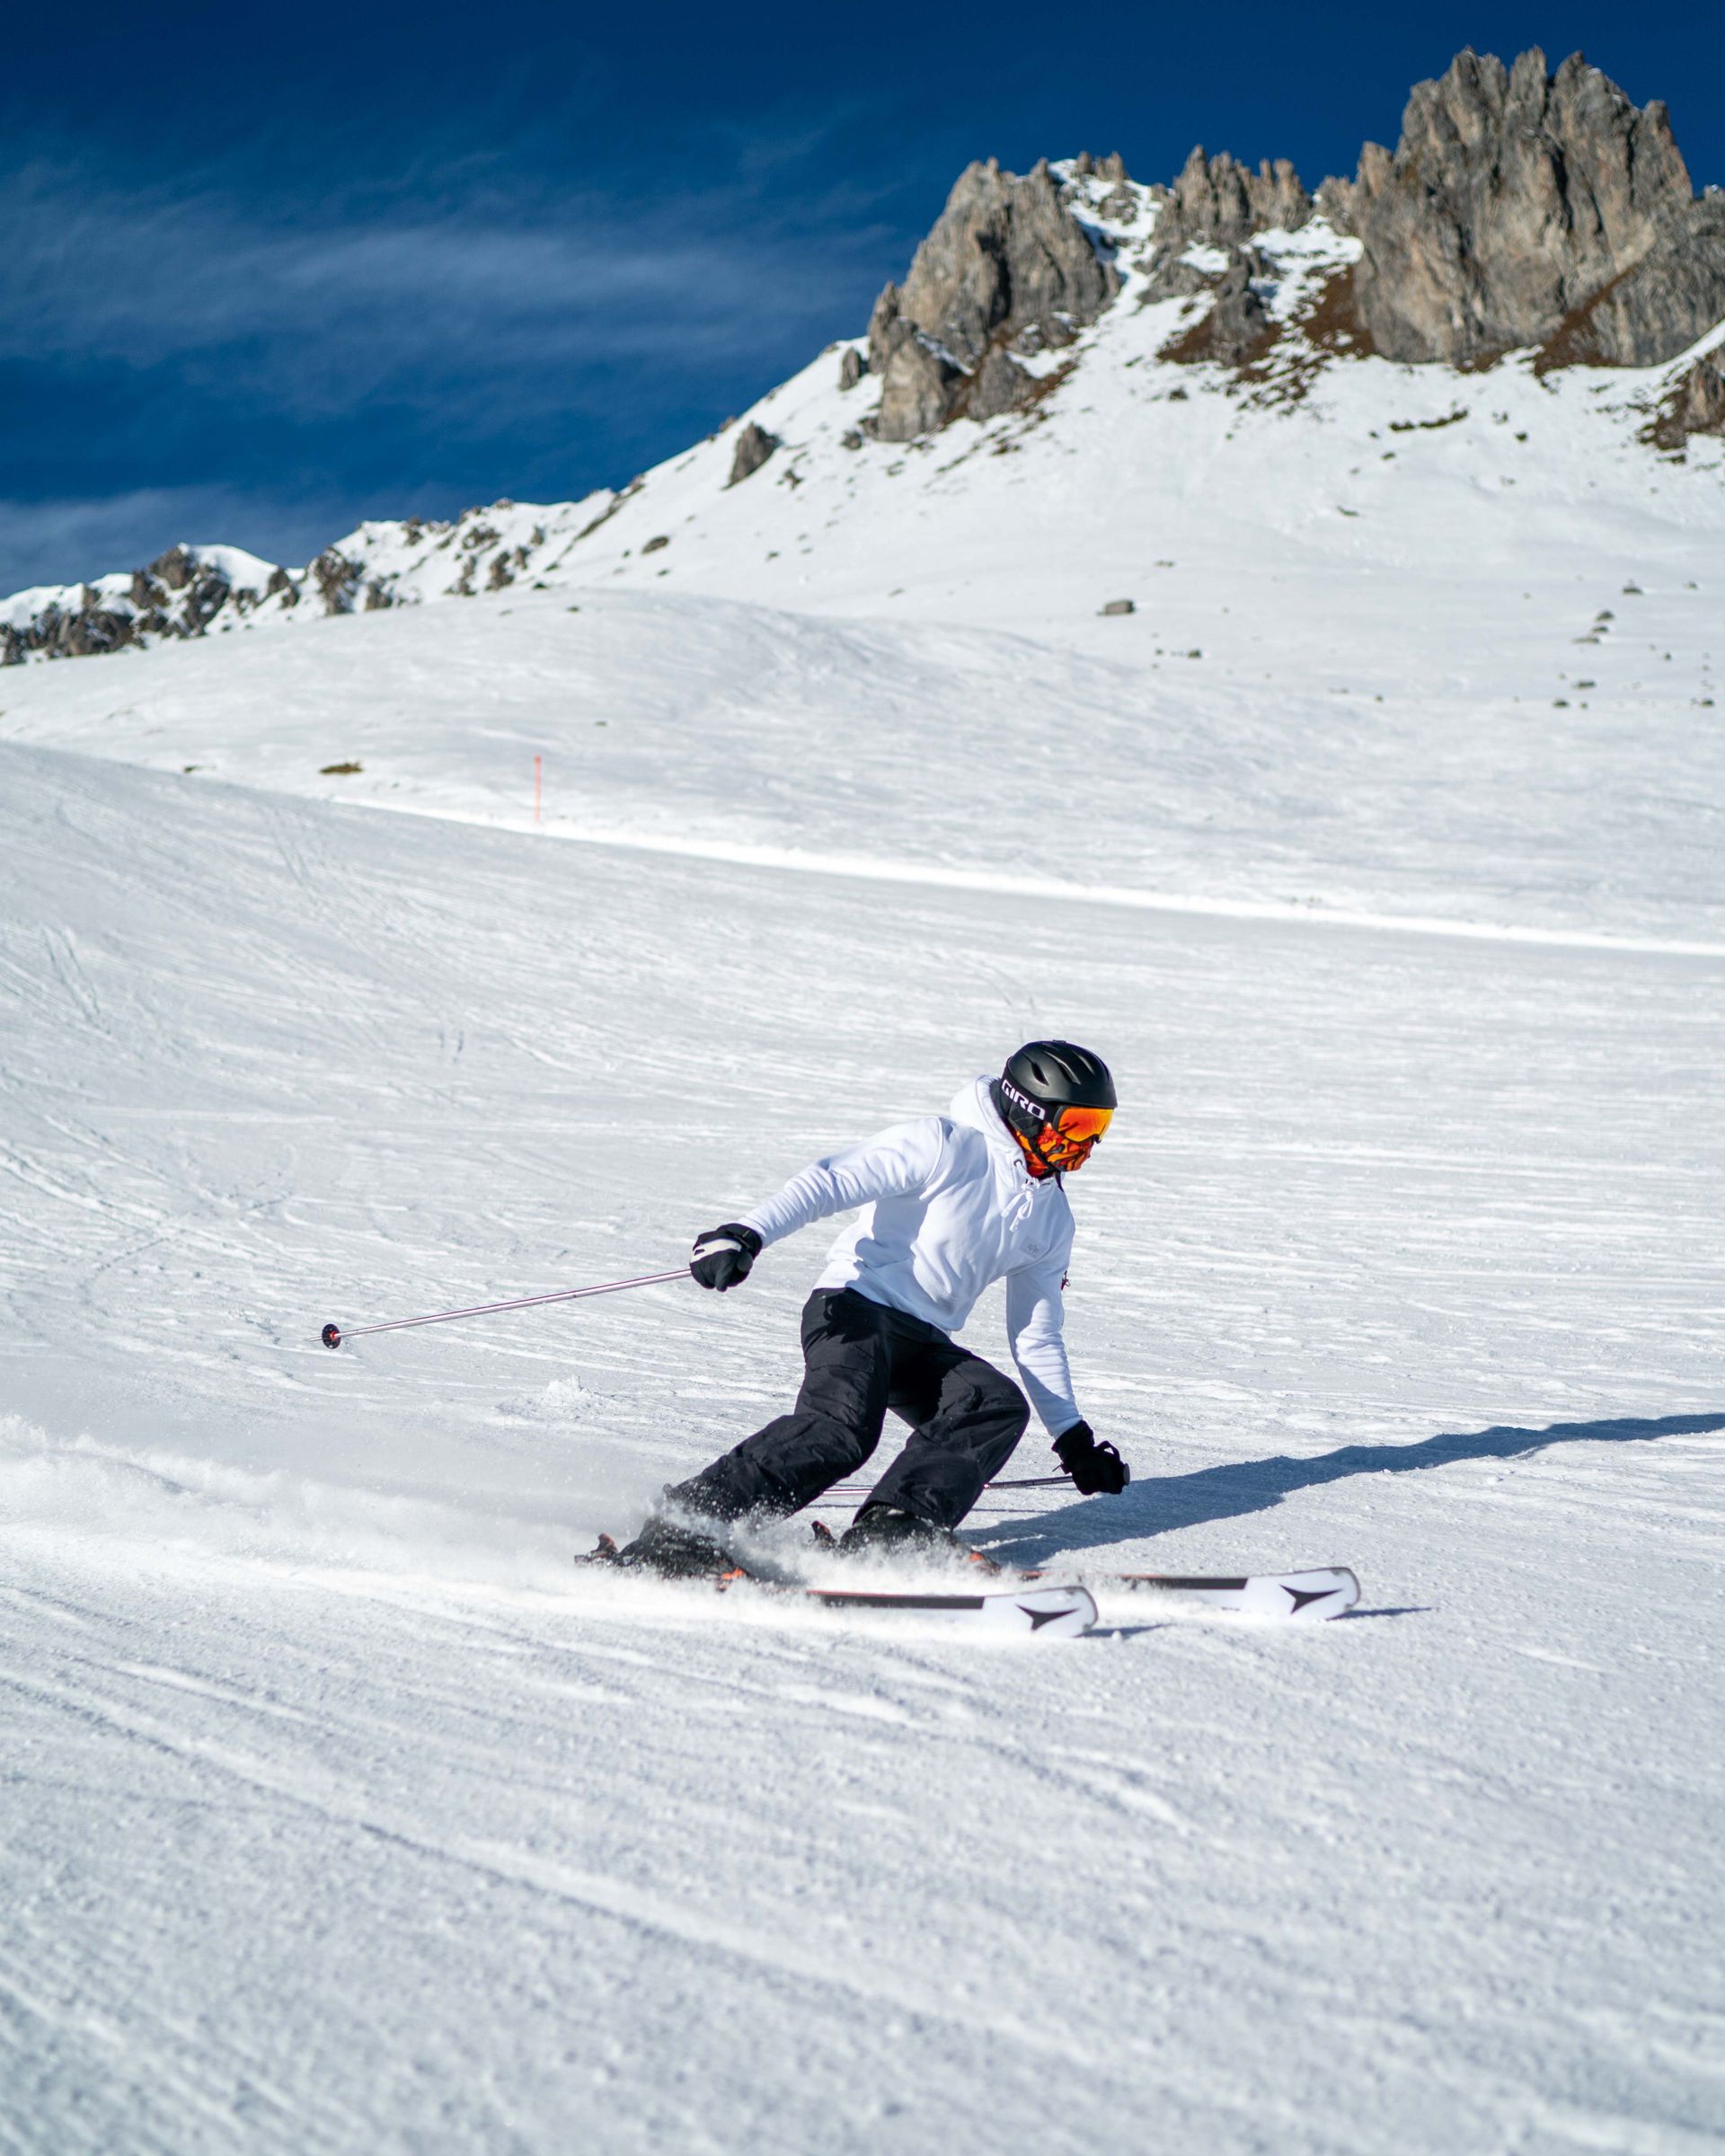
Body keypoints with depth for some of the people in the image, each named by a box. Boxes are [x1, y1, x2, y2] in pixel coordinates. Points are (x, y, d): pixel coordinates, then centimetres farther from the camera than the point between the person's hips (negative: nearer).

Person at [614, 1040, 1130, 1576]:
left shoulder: (1051, 1219, 18)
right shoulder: (946, 1144, -5)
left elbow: (1037, 1337, 27)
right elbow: (830, 1182, -15)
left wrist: (1074, 1439, 24)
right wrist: (745, 1235, -31)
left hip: (923, 1347, 7)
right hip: (856, 1306, -7)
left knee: (1003, 1406, -21)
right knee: (842, 1427, -31)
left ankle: (885, 1532, -30)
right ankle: (680, 1526, -26)